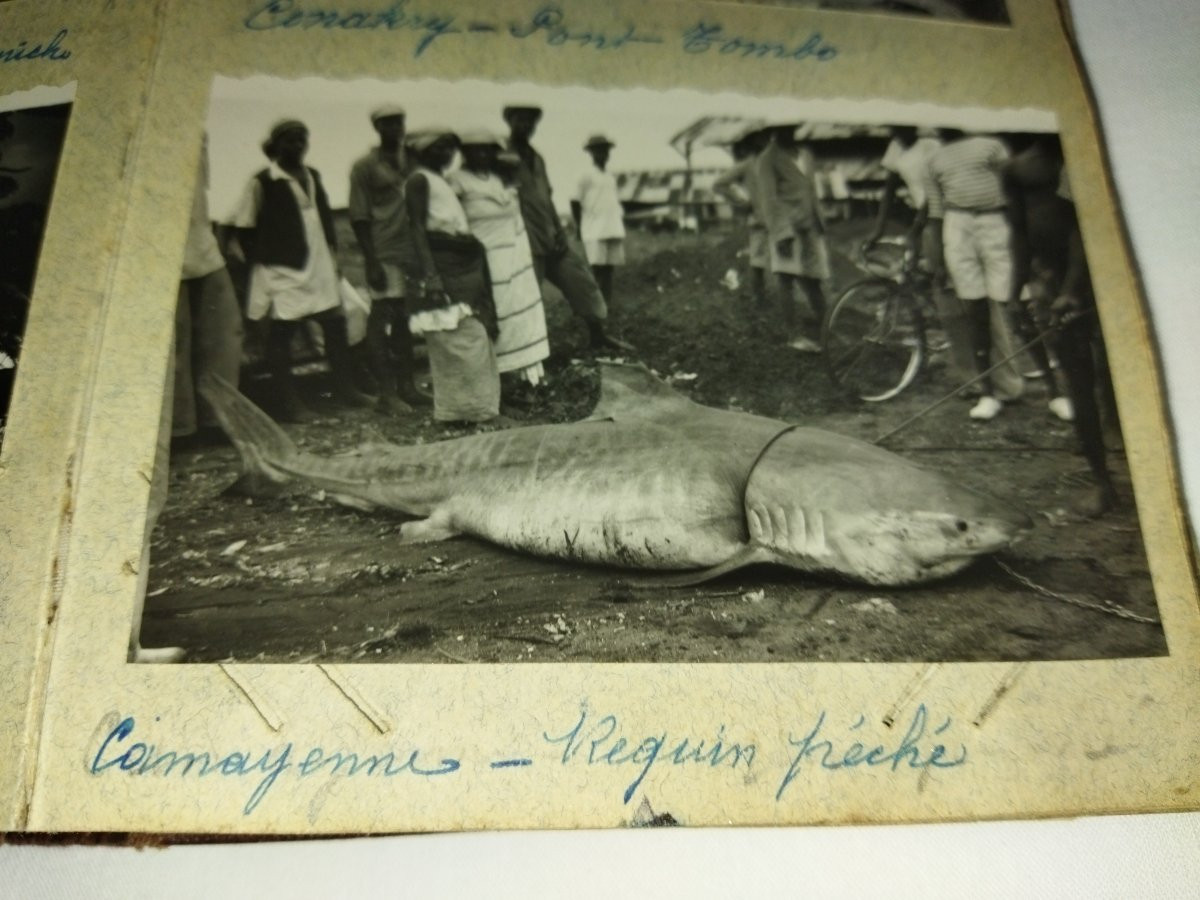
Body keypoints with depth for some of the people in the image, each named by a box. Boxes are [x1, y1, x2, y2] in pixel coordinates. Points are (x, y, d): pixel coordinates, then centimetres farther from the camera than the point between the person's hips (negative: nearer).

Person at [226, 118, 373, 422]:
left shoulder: (312, 176, 12)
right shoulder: (262, 182, -8)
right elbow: (243, 227, -6)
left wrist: (331, 249, 15)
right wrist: (260, 260, -7)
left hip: (320, 266, 7)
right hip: (284, 272, -7)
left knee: (335, 324, 9)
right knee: (281, 334, 0)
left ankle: (345, 390, 21)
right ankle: (289, 403, 7)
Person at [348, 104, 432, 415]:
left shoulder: (412, 160, 14)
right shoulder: (365, 166, -2)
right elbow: (359, 218, -5)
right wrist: (371, 261, -13)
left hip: (412, 252, 5)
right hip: (384, 256, -5)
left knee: (406, 320, 11)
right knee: (381, 321, -2)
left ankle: (407, 386, 19)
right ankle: (386, 393, 2)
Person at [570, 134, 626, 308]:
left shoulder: (612, 177, 17)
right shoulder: (587, 176, -1)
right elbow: (575, 202, -1)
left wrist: (621, 222, 15)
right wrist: (579, 227, -3)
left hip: (614, 229, 6)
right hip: (594, 231, -6)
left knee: (609, 267, 5)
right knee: (597, 267, -10)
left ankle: (608, 304, 8)